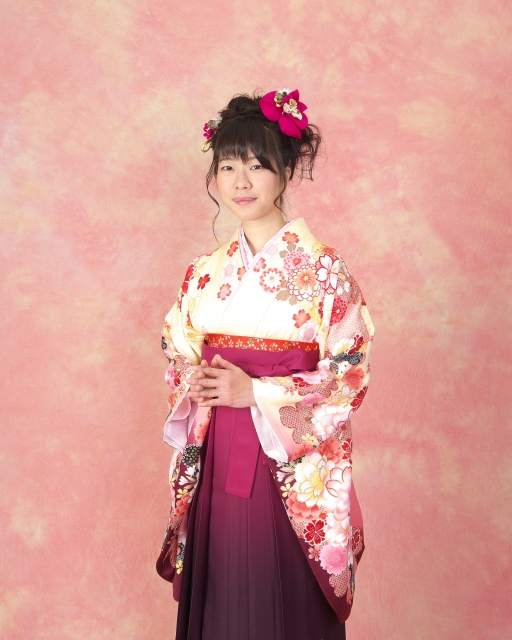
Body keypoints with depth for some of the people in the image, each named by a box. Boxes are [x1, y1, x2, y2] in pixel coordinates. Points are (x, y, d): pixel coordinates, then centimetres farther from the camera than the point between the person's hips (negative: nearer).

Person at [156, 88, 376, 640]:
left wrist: (256, 393, -17)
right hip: (217, 458, 4)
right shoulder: (206, 271, 6)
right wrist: (195, 383, -10)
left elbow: (350, 373, -10)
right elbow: (178, 358, 12)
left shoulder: (320, 268, -8)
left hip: (291, 463, -4)